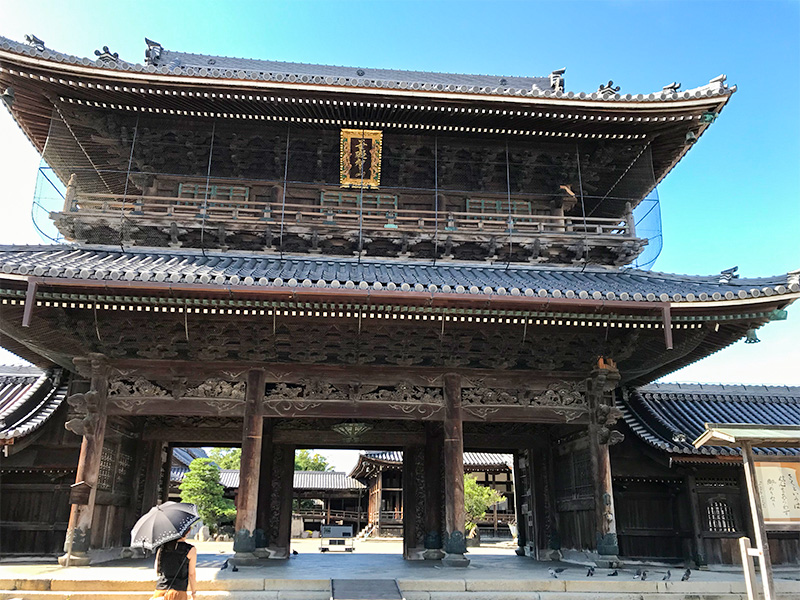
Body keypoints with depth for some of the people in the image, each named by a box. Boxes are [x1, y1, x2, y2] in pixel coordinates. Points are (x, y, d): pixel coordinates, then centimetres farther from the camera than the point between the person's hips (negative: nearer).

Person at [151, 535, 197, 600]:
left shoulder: (162, 546, 7)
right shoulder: (191, 550, -4)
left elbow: (157, 571, 14)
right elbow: (191, 574, -2)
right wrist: (193, 593, 8)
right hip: (178, 592, -4)